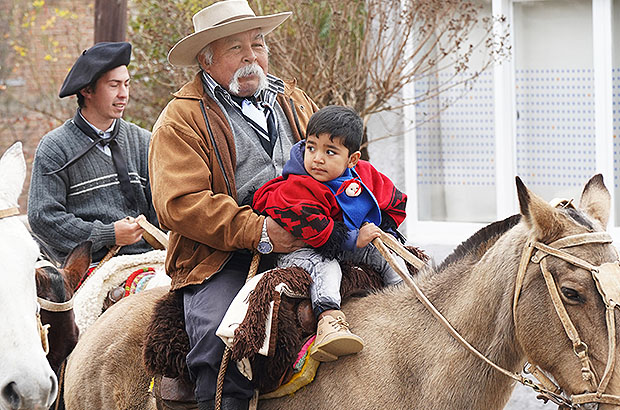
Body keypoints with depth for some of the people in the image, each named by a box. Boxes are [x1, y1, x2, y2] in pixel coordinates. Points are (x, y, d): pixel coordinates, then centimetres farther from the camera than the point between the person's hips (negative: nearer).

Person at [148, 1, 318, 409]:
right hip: (224, 260, -5)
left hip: (305, 245, 5)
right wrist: (258, 232, -20)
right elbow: (179, 204, -10)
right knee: (221, 335, -31)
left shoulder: (296, 102, 21)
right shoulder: (182, 120, 2)